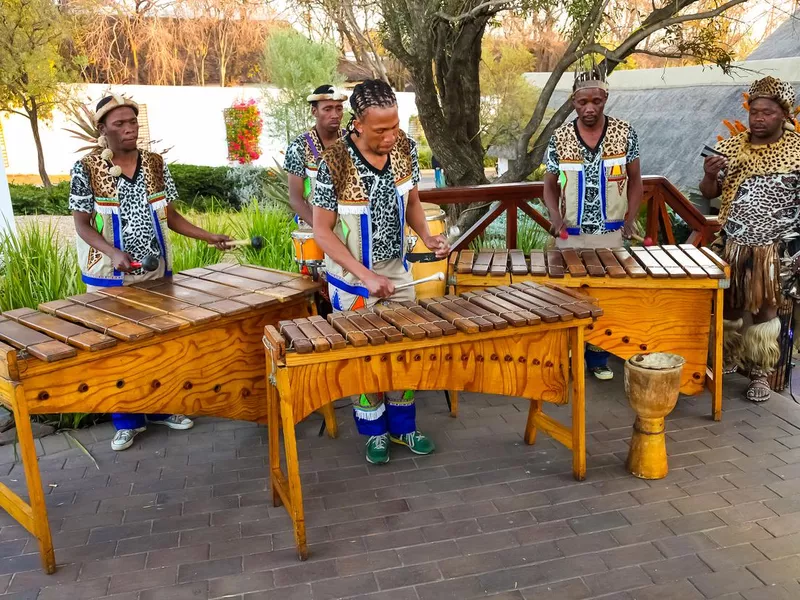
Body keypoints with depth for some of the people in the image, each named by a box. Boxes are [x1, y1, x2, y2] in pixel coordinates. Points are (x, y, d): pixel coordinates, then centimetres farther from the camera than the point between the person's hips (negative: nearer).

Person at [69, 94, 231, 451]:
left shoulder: (156, 165, 2)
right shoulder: (86, 170, -8)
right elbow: (82, 224, -8)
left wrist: (209, 237, -2)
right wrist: (113, 253, -25)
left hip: (157, 274, 4)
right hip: (109, 278, -3)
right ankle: (126, 421, 21)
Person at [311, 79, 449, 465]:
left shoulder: (405, 149, -10)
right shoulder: (335, 164, -25)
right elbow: (322, 231, -19)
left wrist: (427, 236, -15)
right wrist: (366, 275, -25)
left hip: (397, 272, 5)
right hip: (353, 280, -4)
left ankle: (403, 426, 34)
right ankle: (375, 432, 31)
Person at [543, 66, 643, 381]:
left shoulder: (624, 133, -5)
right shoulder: (559, 138, -4)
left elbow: (634, 180, 4)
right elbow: (550, 185, 4)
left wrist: (631, 219, -8)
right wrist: (555, 216, -15)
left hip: (611, 234, 0)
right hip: (570, 236, 0)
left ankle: (598, 357, 23)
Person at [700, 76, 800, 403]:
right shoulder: (731, 146, 0)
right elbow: (709, 193, 5)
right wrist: (709, 175, -17)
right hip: (731, 244, 3)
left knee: (764, 308, 6)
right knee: (728, 305, 12)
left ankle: (760, 371, 19)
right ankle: (727, 359, 31)